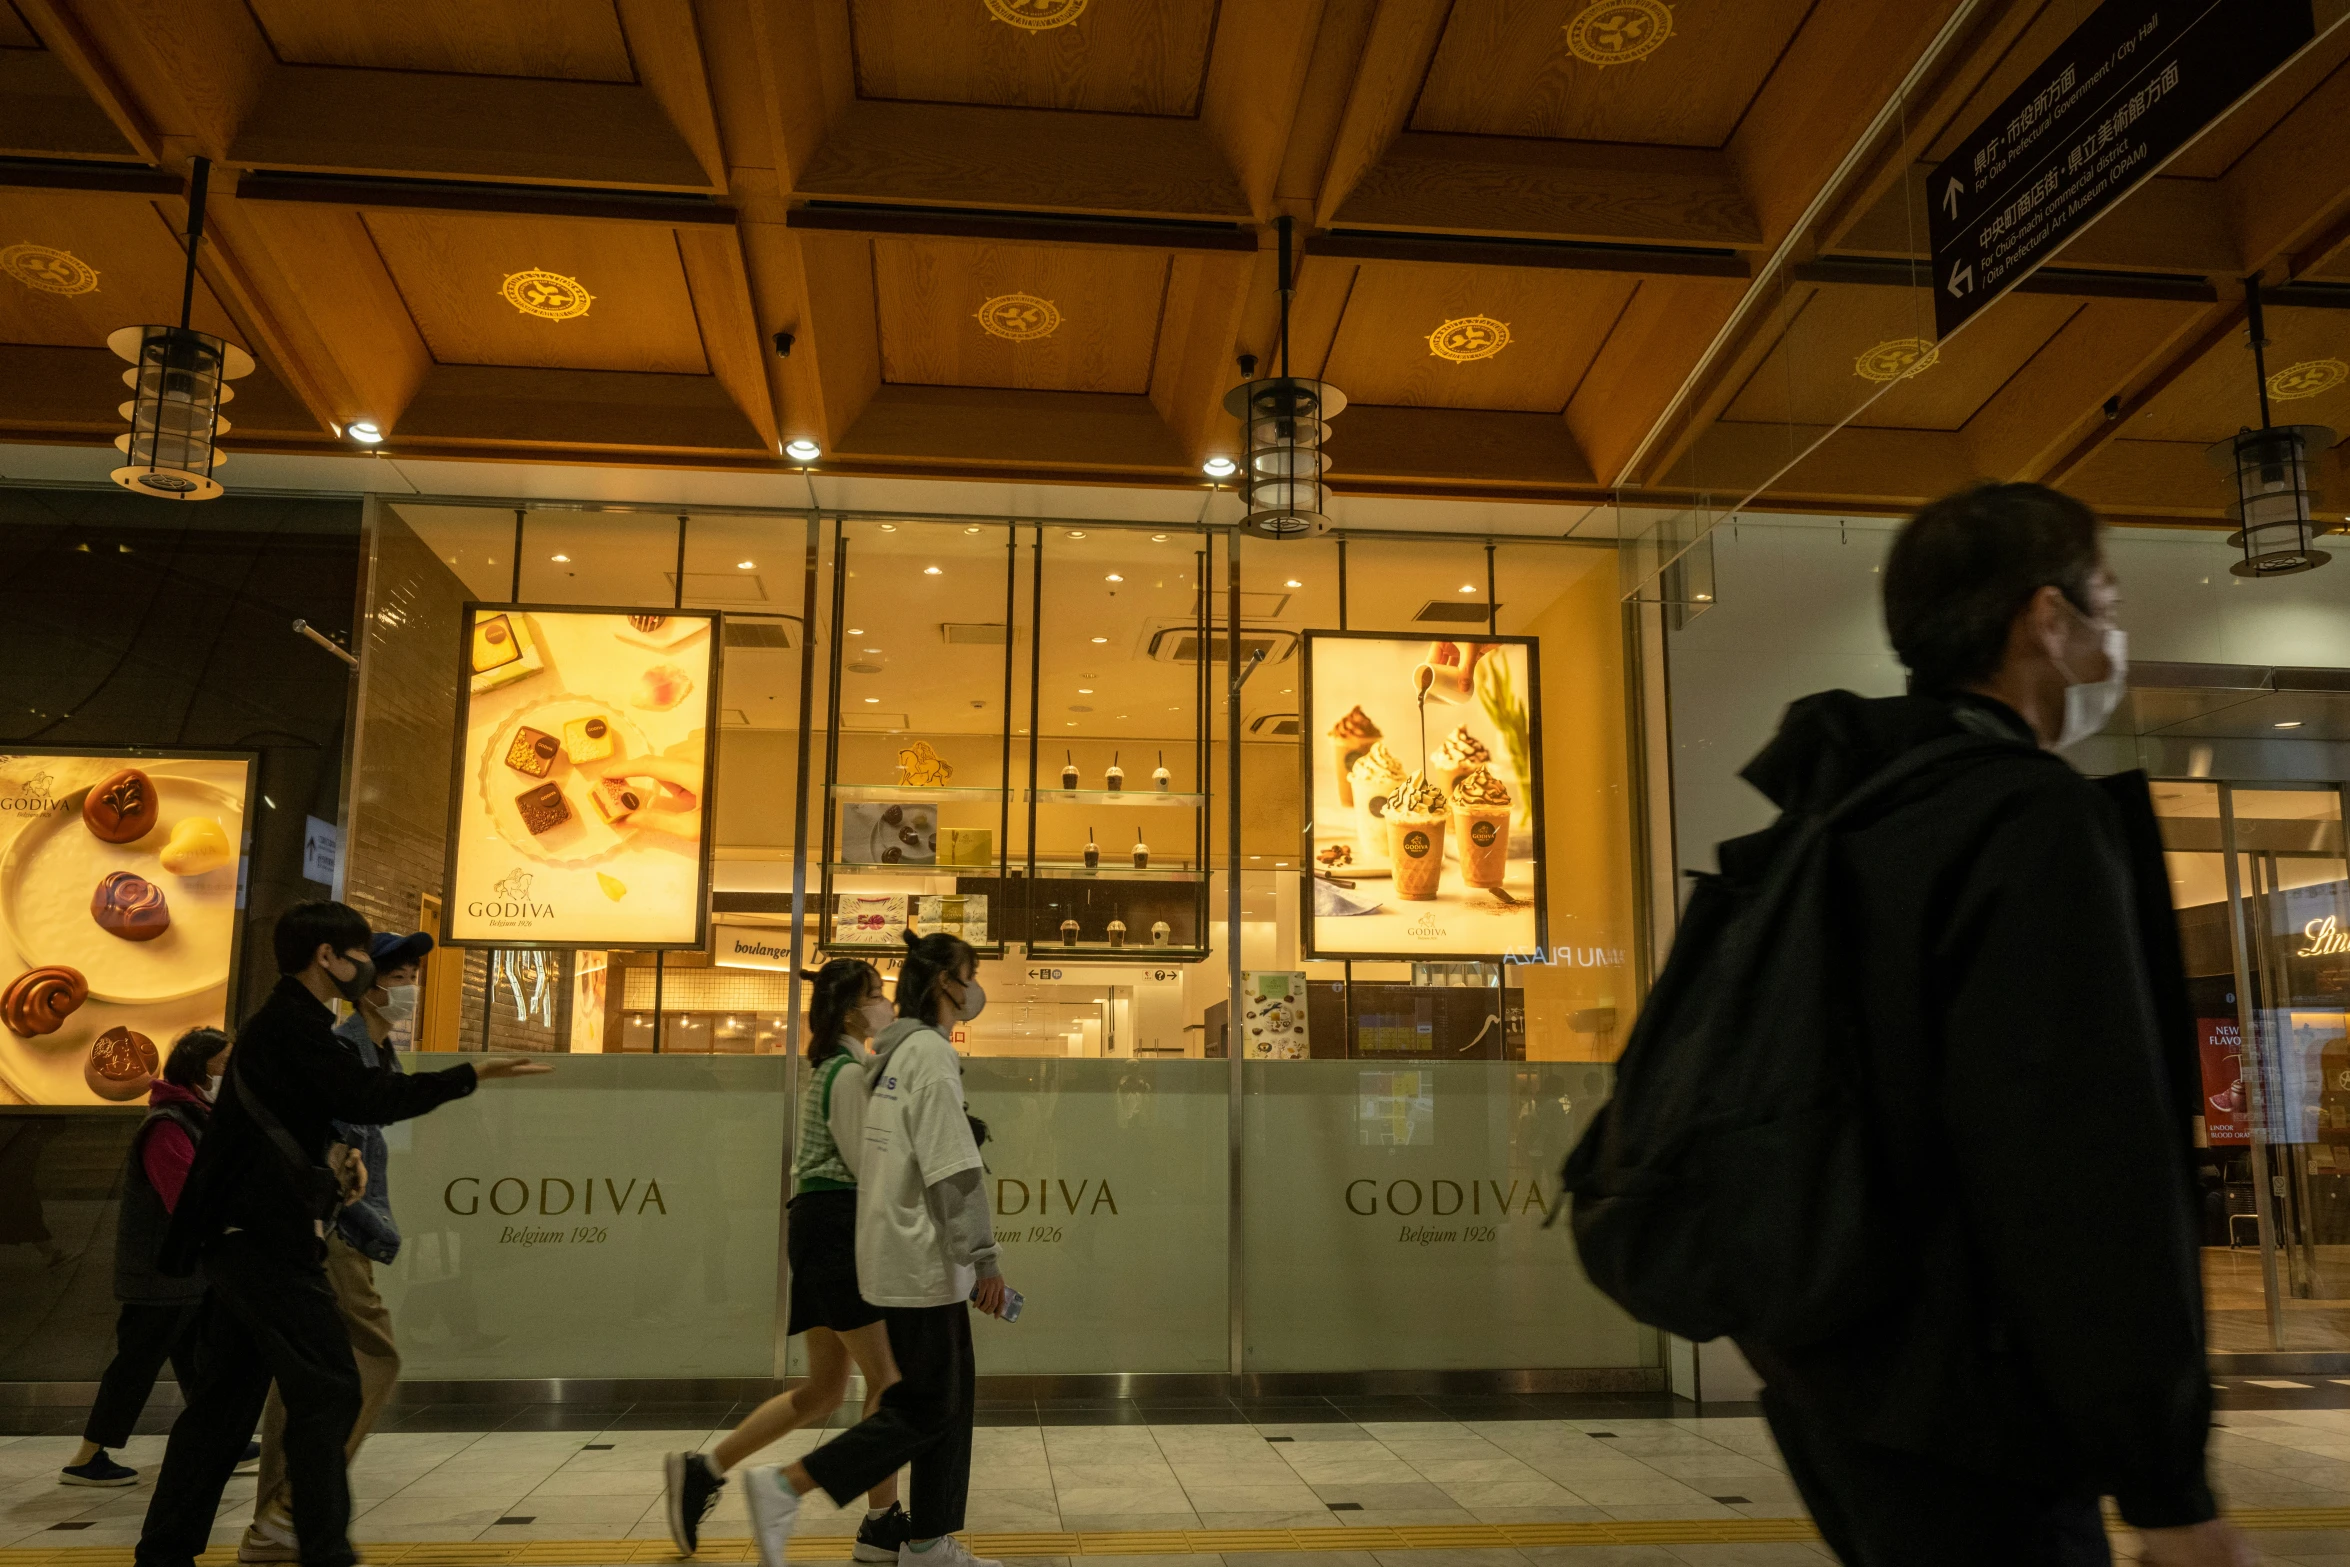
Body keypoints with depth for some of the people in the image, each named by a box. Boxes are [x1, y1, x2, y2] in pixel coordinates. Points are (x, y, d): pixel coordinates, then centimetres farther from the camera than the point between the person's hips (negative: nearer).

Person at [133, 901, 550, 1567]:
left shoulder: (284, 1024, 18)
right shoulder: (292, 1025, -14)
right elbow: (370, 1097, -21)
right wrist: (473, 1074, -17)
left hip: (243, 1237, 10)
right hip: (268, 1238, -10)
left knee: (225, 1400, 13)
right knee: (326, 1390, -7)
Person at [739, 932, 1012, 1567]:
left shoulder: (896, 1052, 15)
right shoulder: (930, 1053, -15)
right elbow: (952, 1169, -20)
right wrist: (985, 1257, -18)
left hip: (900, 1251, 10)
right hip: (921, 1261, -10)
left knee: (950, 1398, 13)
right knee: (924, 1410, -4)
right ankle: (784, 1485, -2)